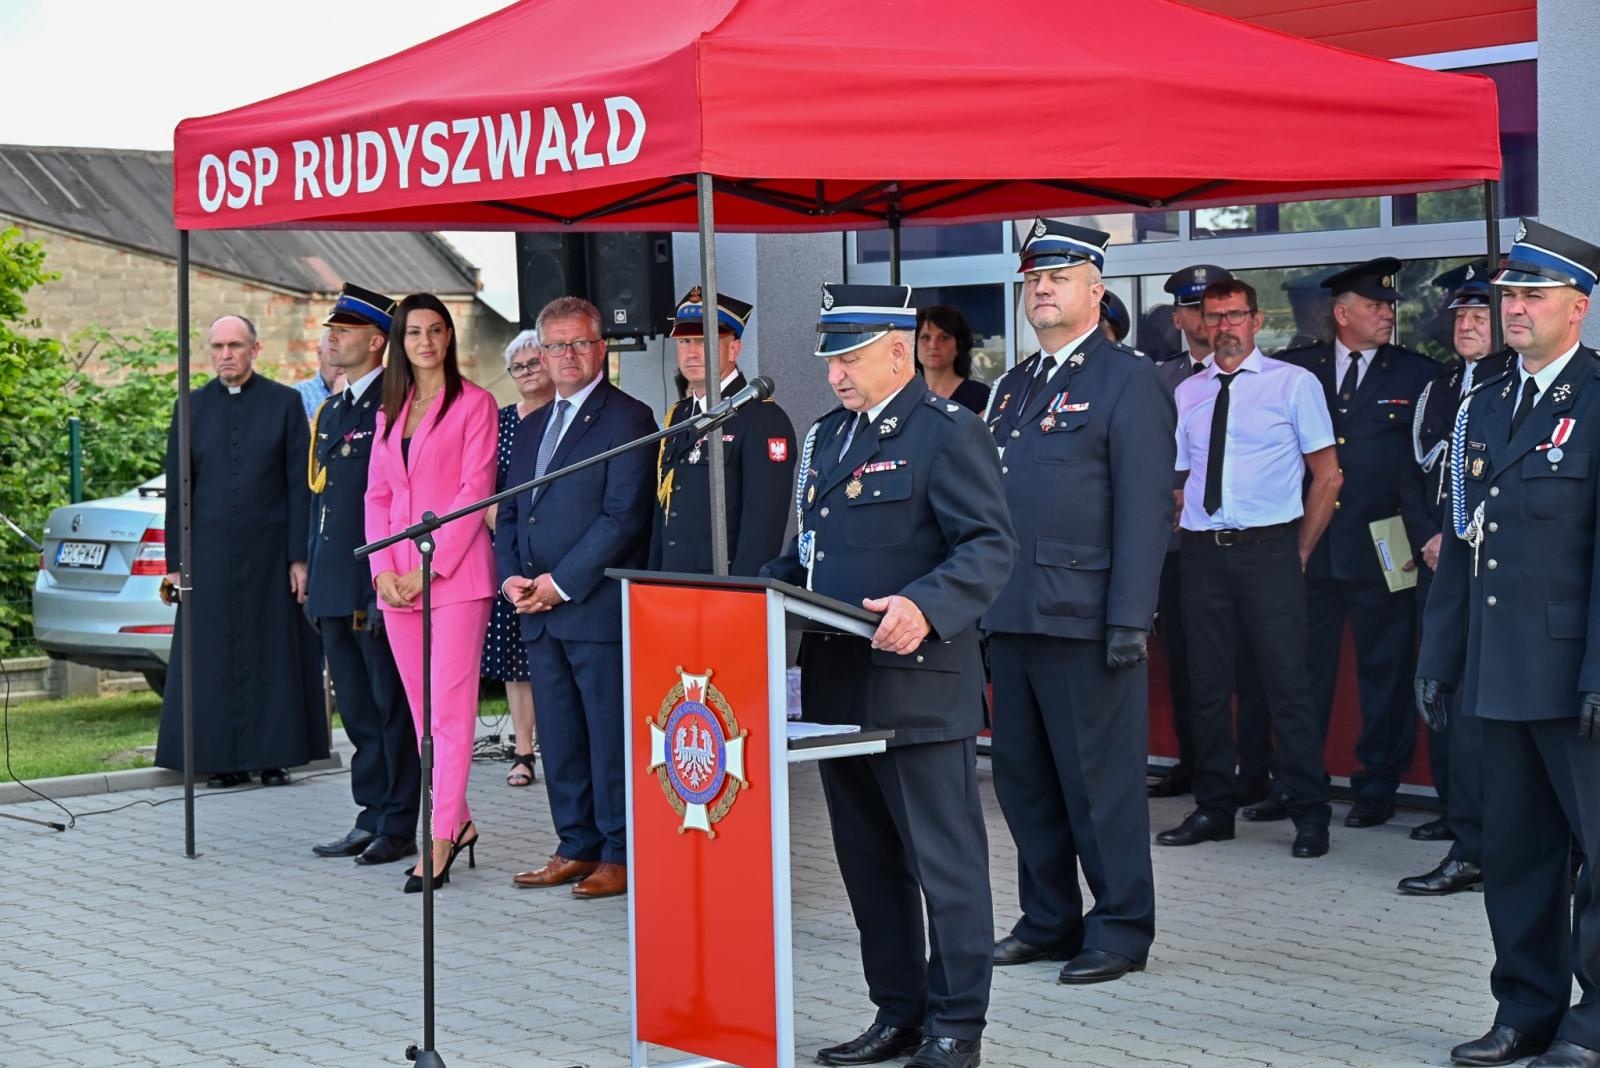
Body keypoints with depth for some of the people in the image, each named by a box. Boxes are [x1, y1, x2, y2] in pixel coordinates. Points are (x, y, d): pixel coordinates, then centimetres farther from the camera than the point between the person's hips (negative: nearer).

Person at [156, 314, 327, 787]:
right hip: (211, 554, 2)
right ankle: (225, 759, 8)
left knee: (274, 654, 2)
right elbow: (177, 490, 8)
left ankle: (275, 756, 8)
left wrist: (299, 556, -6)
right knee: (214, 659, 2)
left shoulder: (284, 403, 2)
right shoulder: (192, 407, 8)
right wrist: (176, 562, 3)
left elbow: (300, 484, 0)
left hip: (270, 553, -2)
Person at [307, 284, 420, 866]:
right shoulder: (328, 413, 18)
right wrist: (312, 575, 17)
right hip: (334, 587, 9)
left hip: (378, 583, -9)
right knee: (357, 709, 13)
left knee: (391, 707, -1)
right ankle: (371, 818, 20)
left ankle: (398, 827, 4)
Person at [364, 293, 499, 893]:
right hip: (396, 581, 6)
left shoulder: (474, 404, -1)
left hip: (455, 574, -6)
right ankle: (456, 821, 18)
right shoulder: (389, 413, 17)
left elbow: (475, 491, -8)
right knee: (421, 711, 8)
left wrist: (429, 566, -13)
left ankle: (441, 841, -11)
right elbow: (377, 495, 14)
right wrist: (383, 569, 0)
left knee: (450, 709, -10)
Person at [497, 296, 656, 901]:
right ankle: (577, 847, 19)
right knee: (558, 737, 11)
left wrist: (561, 583, -14)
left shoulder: (627, 419, -5)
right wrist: (511, 578, 3)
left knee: (611, 735, -3)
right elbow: (509, 514, 21)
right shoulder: (532, 427, 19)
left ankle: (621, 854, 4)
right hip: (539, 612, 8)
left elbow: (624, 517, -13)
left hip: (598, 608, -7)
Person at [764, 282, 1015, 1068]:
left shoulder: (946, 433, -8)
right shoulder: (828, 436, 18)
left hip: (918, 687, -8)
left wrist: (924, 607, -30)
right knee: (868, 862, 14)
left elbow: (990, 547, -16)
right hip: (838, 684, 8)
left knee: (945, 859, 1)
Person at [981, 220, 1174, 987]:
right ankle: (1048, 919, 23)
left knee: (1100, 778, -1)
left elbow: (1145, 506, -11)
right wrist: (981, 600, 13)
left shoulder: (1128, 381, -4)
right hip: (1011, 611, 7)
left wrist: (1130, 618, -16)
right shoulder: (1013, 387, 18)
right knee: (1021, 775, 11)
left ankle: (1121, 928, 9)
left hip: (1084, 617, -7)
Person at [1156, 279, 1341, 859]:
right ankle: (1214, 809, 20)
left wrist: (1299, 551, 0)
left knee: (1287, 684, -4)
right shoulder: (1186, 393, 12)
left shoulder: (1294, 383, 2)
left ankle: (1310, 816, 4)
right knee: (1206, 686, 9)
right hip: (1203, 551, 4)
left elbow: (1327, 475, 3)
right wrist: (1187, 537, 6)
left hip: (1269, 550, -4)